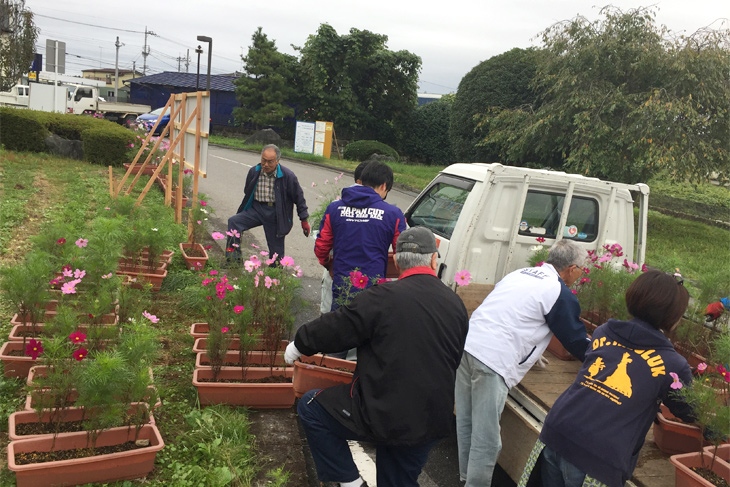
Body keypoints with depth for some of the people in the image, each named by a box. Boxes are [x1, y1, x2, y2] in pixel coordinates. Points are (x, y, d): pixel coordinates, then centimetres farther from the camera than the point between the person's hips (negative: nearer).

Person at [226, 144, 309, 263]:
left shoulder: (287, 176, -9)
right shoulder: (254, 172, 1)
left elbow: (299, 198, 0)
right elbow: (247, 194, 17)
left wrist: (304, 220, 1)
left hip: (275, 214, -3)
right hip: (257, 209, 3)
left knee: (276, 251, 2)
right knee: (233, 221, -21)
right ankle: (233, 258, -20)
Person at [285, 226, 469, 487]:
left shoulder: (385, 296, -18)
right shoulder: (456, 304, 1)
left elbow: (335, 328, -9)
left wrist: (299, 344, 10)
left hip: (385, 414, -6)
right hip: (432, 423, 6)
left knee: (310, 407, 11)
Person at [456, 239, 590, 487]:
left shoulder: (520, 273, 22)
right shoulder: (560, 293, -1)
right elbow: (577, 341, 7)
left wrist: (530, 353, 42)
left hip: (466, 344, 8)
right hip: (493, 359, -8)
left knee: (466, 422, 18)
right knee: (486, 436, 2)